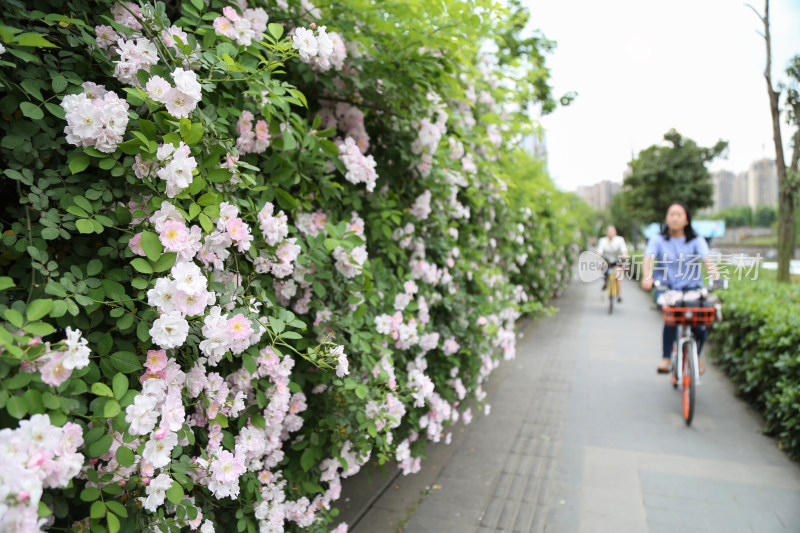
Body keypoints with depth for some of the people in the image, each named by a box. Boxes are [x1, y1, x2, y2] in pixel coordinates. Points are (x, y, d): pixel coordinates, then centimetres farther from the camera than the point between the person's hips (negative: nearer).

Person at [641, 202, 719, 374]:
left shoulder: (697, 240, 6)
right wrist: (647, 276, -34)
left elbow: (706, 258, -12)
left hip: (692, 288, 1)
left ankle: (696, 355, 14)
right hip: (666, 288, -1)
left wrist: (713, 270, -35)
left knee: (700, 322, -18)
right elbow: (648, 258, -13)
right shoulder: (658, 240, 5)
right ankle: (665, 357, -18)